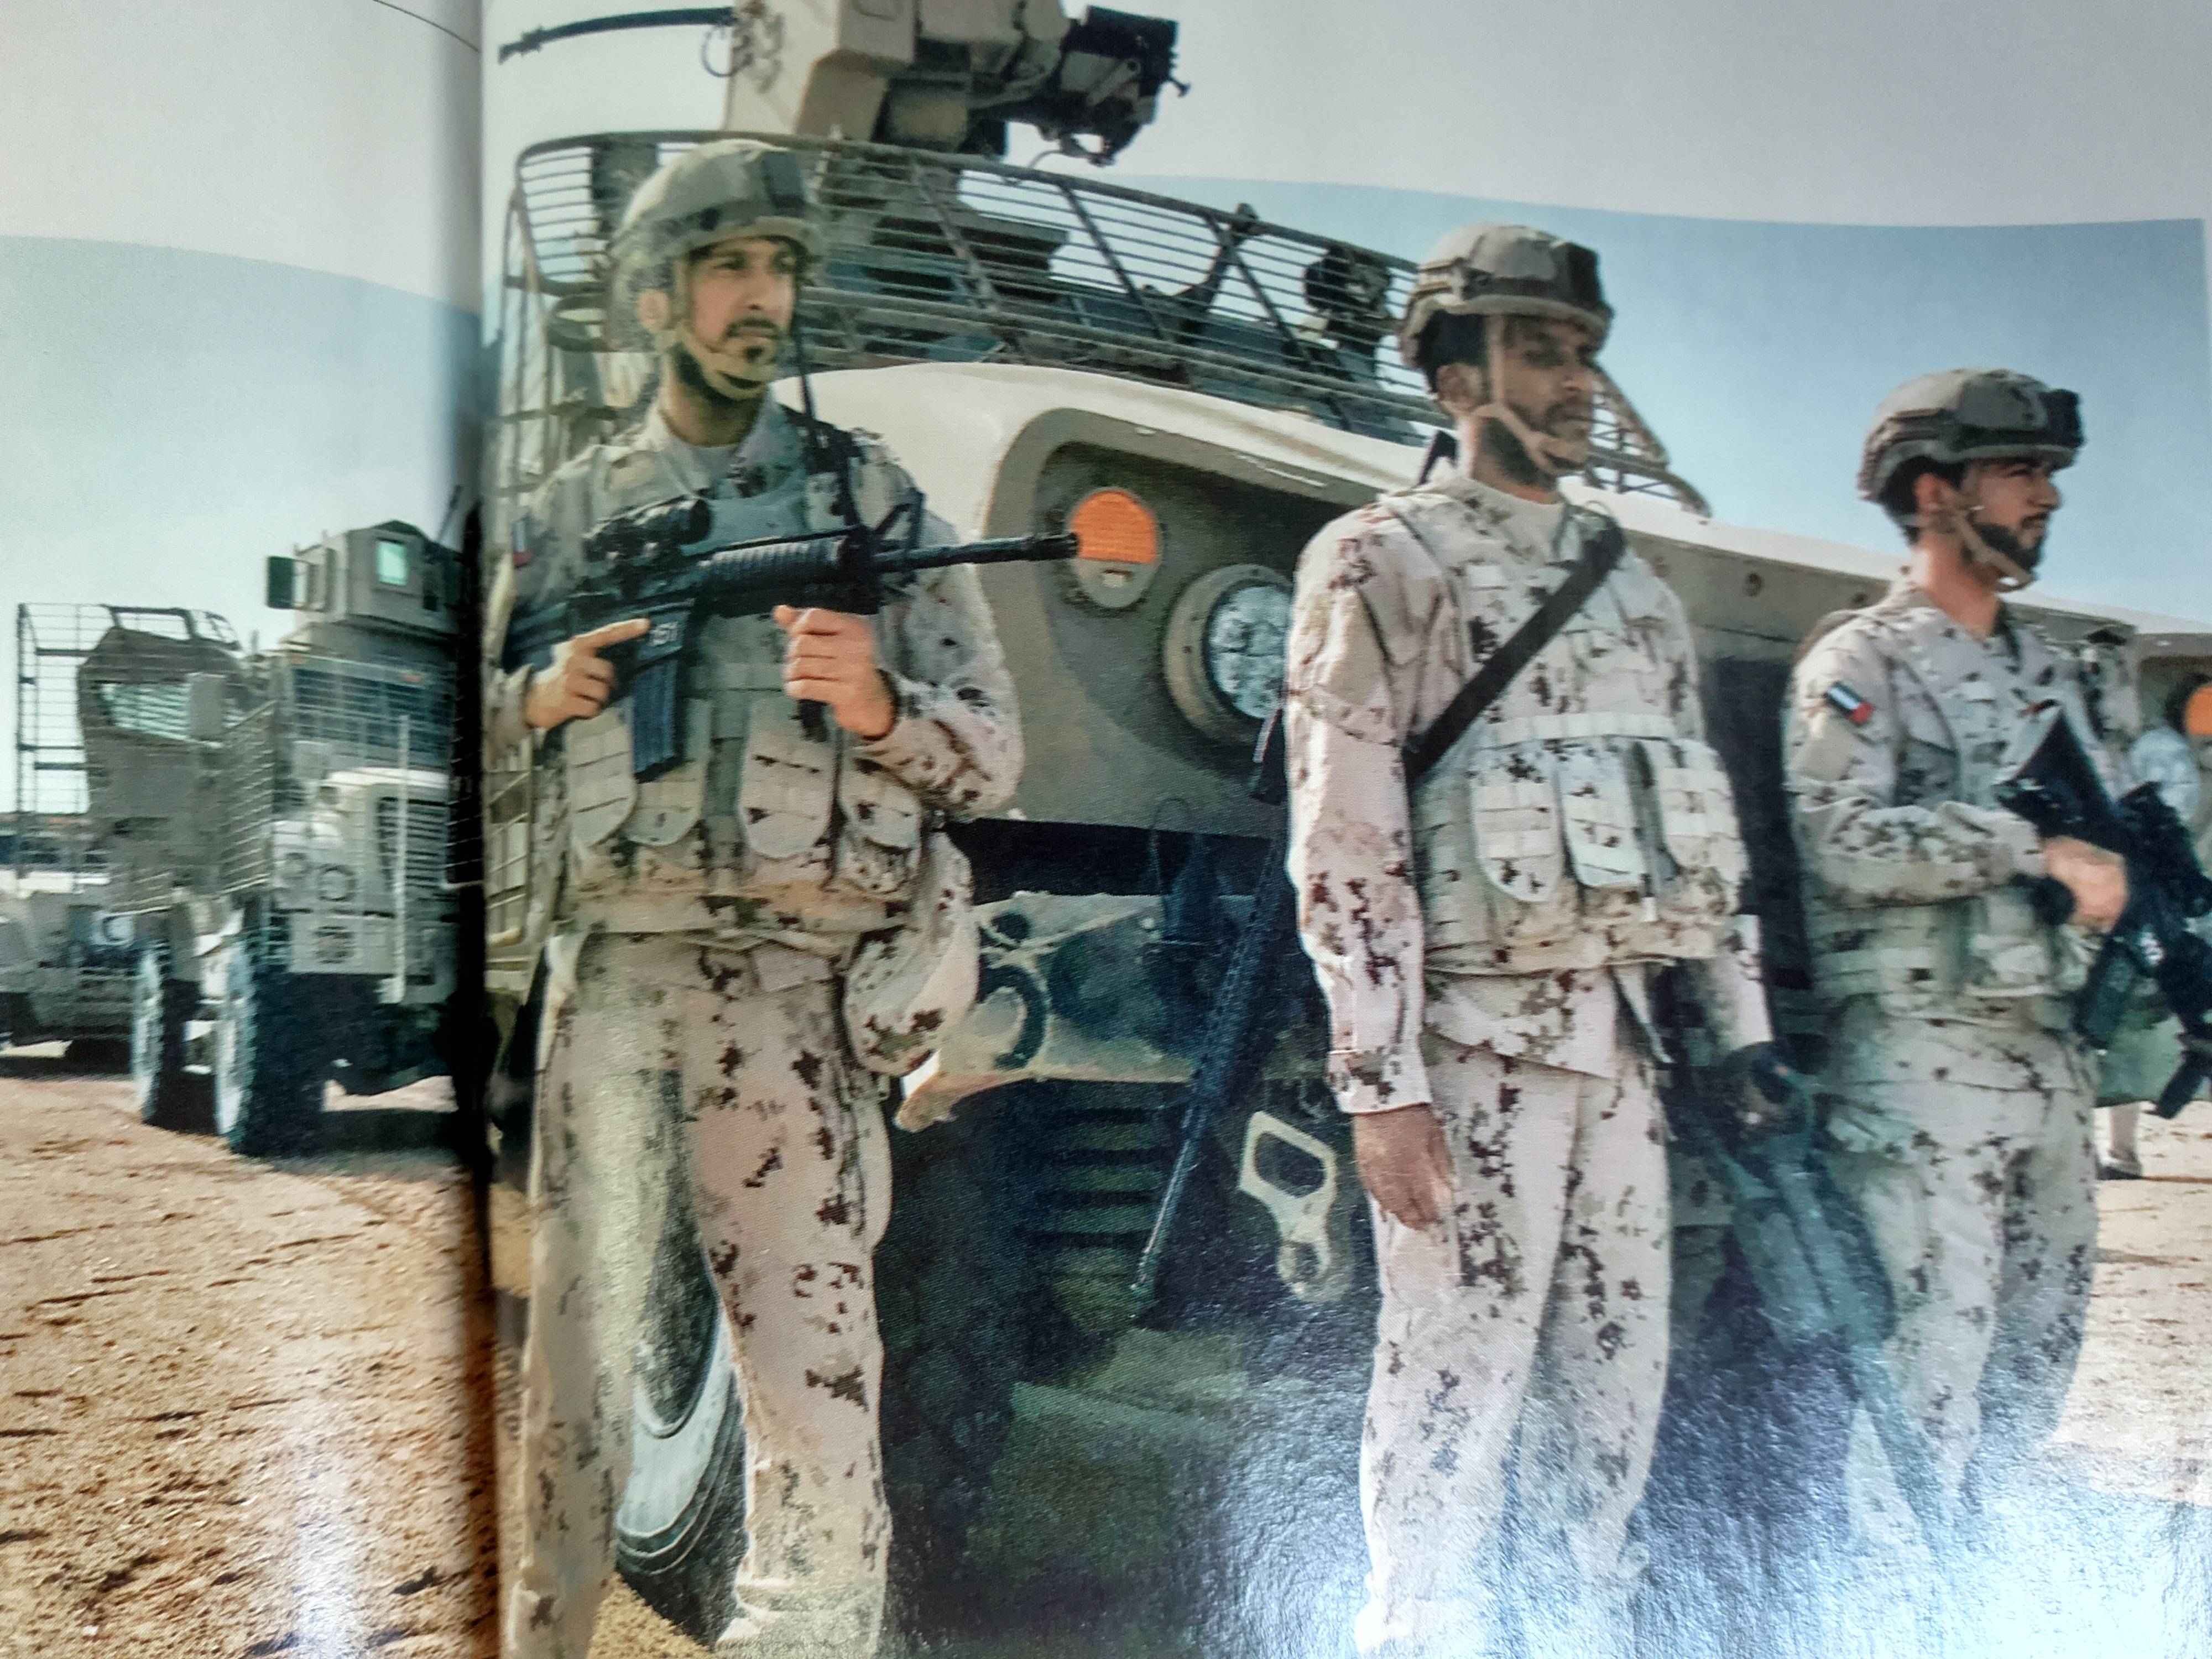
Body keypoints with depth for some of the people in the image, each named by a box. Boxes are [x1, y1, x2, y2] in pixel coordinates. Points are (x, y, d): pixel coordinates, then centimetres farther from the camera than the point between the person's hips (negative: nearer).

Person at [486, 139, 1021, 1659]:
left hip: (800, 984, -2)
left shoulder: (871, 493, 9)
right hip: (610, 972, 2)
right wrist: (545, 697, -2)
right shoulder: (570, 515, 15)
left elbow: (994, 753, 6)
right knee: (575, 1351, 8)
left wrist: (876, 708, -14)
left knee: (816, 1379, -5)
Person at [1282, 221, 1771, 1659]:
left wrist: (1746, 1037, 14)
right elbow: (1344, 841, -11)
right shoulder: (1384, 562, -3)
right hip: (1480, 1040, -6)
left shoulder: (1638, 585, 18)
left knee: (1616, 1386, 10)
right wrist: (1382, 1086, -17)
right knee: (1455, 1392, -3)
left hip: (1625, 1040, 7)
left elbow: (1704, 827, 20)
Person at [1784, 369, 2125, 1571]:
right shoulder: (1859, 663, -6)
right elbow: (1846, 843, -19)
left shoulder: (2046, 670, 18)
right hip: (1924, 1054, -8)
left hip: (2048, 1051, 8)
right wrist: (2036, 848, -17)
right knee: (1933, 1348, -5)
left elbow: (2112, 834, 23)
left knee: (2040, 1346, 13)